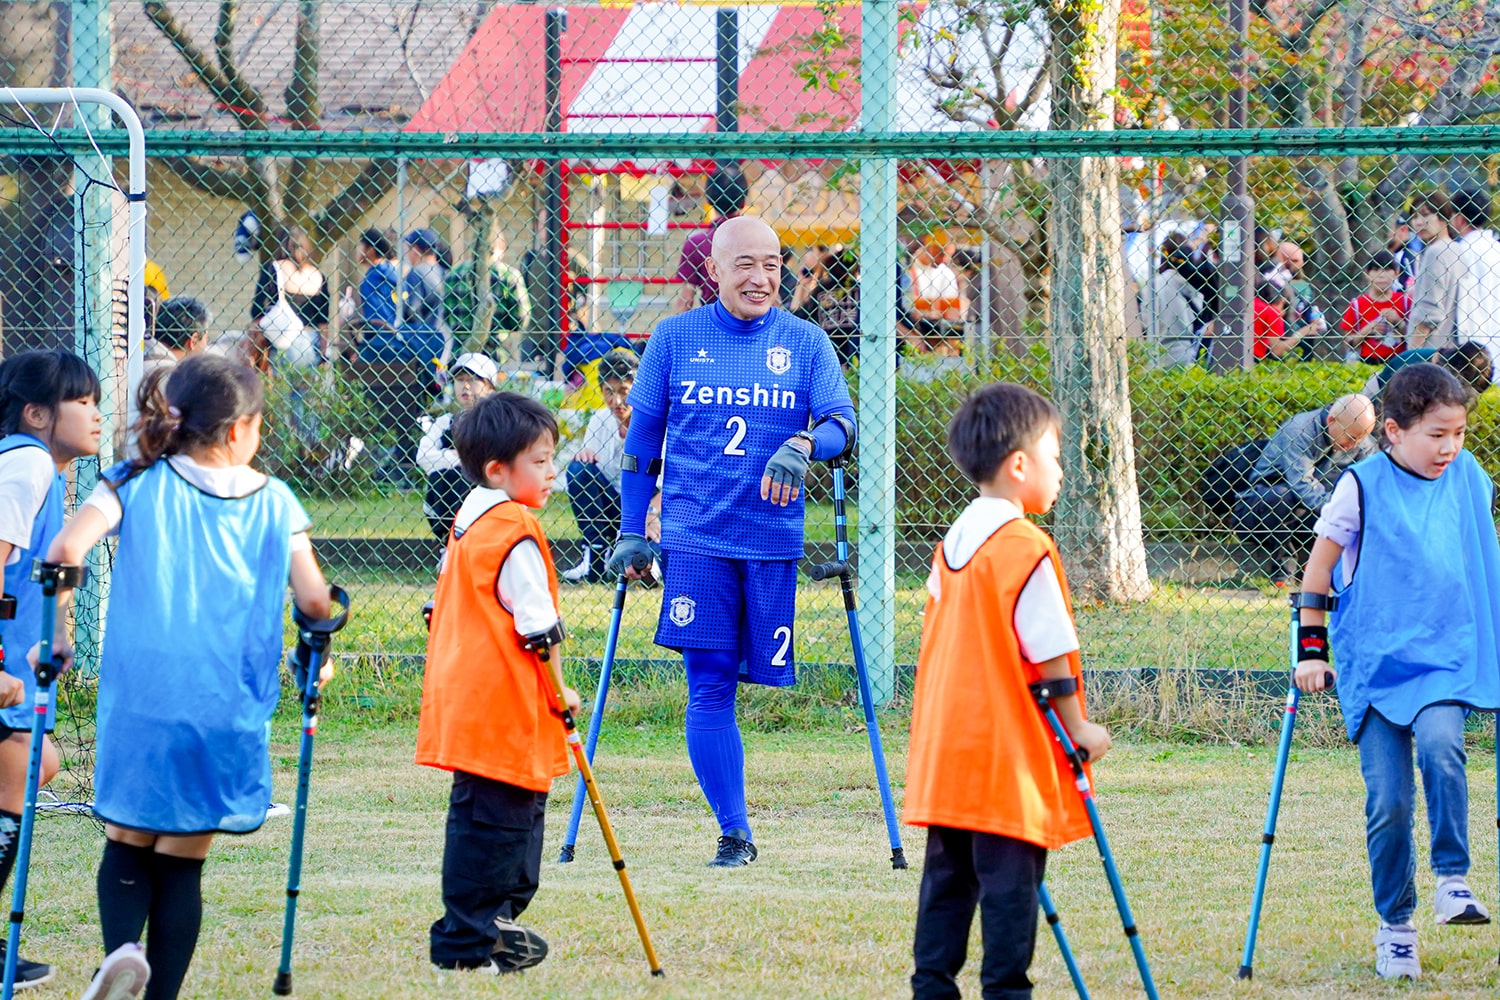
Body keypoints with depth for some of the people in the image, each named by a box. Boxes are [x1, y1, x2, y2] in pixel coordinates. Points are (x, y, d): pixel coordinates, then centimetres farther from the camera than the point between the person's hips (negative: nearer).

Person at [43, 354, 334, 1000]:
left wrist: (58, 636, -4)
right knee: (182, 861, 9)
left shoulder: (135, 485, 2)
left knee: (127, 845, 10)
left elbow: (65, 550, -13)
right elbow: (314, 600, -1)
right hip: (227, 708, 0)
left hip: (140, 700, 0)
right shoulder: (273, 502, 4)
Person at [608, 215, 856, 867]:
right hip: (694, 537, -1)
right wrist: (631, 531, 7)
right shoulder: (674, 339, 6)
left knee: (767, 671, -1)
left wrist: (803, 446, -25)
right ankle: (733, 831, 0)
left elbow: (842, 422, -3)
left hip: (777, 538, 1)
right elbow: (642, 439, 11)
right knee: (708, 687, -6)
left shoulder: (805, 343, 7)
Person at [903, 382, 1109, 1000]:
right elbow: (1049, 654, -14)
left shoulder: (953, 543, 11)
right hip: (1009, 756, -8)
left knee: (949, 877, 11)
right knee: (1010, 882, -4)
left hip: (946, 751, 8)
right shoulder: (1026, 549, -14)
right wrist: (1078, 728, -3)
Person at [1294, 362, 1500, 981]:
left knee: (1440, 745, -28)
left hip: (1446, 655, 2)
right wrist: (1311, 649, -2)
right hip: (1373, 664, -2)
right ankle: (1394, 927, 11)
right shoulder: (1362, 488, -8)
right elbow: (1319, 567, 0)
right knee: (1387, 802, -3)